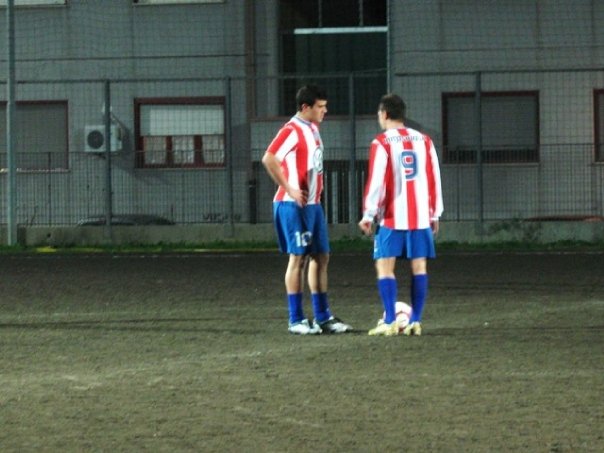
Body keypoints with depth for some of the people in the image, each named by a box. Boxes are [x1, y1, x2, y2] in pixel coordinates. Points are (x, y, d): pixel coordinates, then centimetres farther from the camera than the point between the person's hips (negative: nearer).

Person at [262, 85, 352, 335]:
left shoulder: (312, 129, 14)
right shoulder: (292, 130, -14)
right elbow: (269, 159, -23)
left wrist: (317, 188, 14)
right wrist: (289, 189, -20)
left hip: (313, 204, 9)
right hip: (294, 205, -9)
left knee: (320, 257, 10)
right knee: (298, 258, -5)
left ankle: (322, 317, 16)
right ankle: (296, 320, 0)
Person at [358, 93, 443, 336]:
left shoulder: (382, 143, -5)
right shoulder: (424, 140, 9)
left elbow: (376, 181, -10)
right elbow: (434, 179, 10)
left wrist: (368, 215, -4)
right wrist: (435, 214, 16)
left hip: (392, 217, -4)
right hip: (421, 216, 4)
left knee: (384, 266, 0)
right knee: (419, 266, 6)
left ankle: (389, 321, -9)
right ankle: (415, 321, 2)